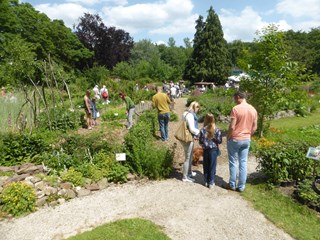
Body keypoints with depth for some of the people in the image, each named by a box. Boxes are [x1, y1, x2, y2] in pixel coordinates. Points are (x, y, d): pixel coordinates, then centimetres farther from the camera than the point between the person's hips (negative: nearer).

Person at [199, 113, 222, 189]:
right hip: (214, 150, -1)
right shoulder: (217, 130, -11)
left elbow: (200, 141, -6)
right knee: (212, 167, 9)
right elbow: (219, 141, -8)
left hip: (205, 150, 1)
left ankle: (206, 181, 24)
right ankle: (211, 182, 15)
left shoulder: (202, 130, -10)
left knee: (206, 166, 14)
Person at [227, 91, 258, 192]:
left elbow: (232, 127, -18)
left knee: (233, 162, 8)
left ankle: (232, 184, 18)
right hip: (247, 140, 5)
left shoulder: (236, 109, -16)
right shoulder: (253, 110, 4)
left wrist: (228, 138, -5)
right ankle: (241, 186, 17)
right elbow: (254, 127, 8)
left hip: (235, 139, -5)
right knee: (243, 163, 10)